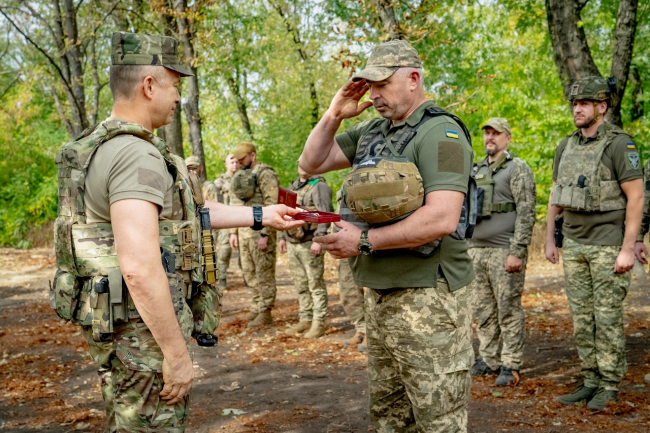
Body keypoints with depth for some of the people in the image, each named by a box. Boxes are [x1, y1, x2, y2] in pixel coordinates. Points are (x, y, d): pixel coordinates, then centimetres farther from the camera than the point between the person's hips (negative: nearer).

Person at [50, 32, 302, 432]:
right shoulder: (135, 154, -22)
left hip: (114, 322, 10)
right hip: (143, 328, -10)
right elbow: (139, 267, -30)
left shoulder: (103, 146, 11)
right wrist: (177, 354, -23)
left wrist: (262, 217, 19)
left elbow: (187, 212, 17)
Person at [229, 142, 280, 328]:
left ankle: (265, 312, 5)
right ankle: (256, 306, 25)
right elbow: (234, 206, 20)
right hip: (244, 230, 8)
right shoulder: (239, 176, 16)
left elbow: (271, 206, -17)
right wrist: (233, 232, 15)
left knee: (264, 273, -2)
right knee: (249, 272, 14)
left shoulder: (265, 174, -10)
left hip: (260, 230, -8)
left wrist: (265, 234, -21)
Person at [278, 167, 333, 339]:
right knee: (301, 285, 12)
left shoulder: (319, 186, -8)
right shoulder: (293, 187, 18)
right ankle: (305, 320, 20)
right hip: (293, 243, 8)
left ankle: (319, 323, 1)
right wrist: (282, 237, 18)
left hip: (310, 244, -8)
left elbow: (325, 214, -17)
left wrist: (318, 239, -24)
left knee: (315, 284, -4)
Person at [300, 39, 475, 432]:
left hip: (427, 298, -9)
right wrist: (335, 115, 4)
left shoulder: (440, 132, -12)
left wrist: (364, 241, -20)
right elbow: (312, 163, 18)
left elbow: (442, 219, -24)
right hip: (381, 293, 9)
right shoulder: (372, 131, 14)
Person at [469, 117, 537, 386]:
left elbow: (526, 213, -12)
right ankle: (488, 360, 21)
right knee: (483, 311, 11)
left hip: (504, 252, -7)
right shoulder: (476, 170, 17)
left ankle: (510, 366, 5)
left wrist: (517, 252, -18)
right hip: (477, 250, 7)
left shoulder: (518, 168, -5)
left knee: (509, 310, -2)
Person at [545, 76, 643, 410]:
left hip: (608, 245, -6)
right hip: (573, 245, 6)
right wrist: (549, 240, 13)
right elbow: (555, 195, 16)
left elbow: (636, 197, -13)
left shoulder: (619, 144, -9)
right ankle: (590, 381, 20)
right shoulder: (565, 147, 10)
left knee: (607, 317, 0)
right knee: (581, 317, 9)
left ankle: (610, 385, 12)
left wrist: (628, 248, -17)